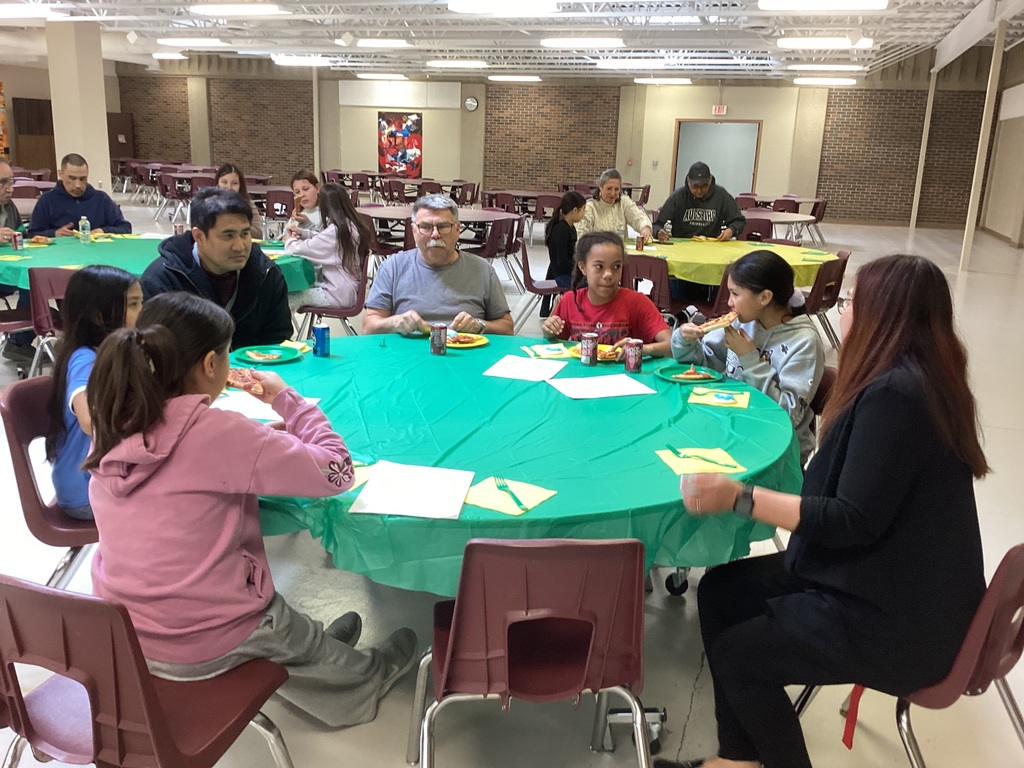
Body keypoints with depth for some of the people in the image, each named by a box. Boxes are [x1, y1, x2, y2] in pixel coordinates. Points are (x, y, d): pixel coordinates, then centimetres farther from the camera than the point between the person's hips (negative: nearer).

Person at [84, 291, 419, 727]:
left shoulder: (113, 427, -8)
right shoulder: (217, 433, -29)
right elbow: (336, 472, -21)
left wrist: (263, 433, 5)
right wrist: (285, 400, -9)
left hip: (118, 635, 5)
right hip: (204, 647, -5)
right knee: (307, 641, 27)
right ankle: (369, 680, 53)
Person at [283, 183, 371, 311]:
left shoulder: (335, 231, -22)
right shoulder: (353, 226, 6)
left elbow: (300, 249, -18)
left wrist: (290, 241, 3)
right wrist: (303, 233, 21)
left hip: (338, 295, -10)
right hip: (349, 290, 10)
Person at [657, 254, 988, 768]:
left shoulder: (893, 394, -26)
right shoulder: (916, 379, 6)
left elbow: (854, 521, -27)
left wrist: (739, 497, -28)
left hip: (902, 615, -10)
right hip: (895, 582, 10)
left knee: (737, 654, -4)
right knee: (720, 591, 6)